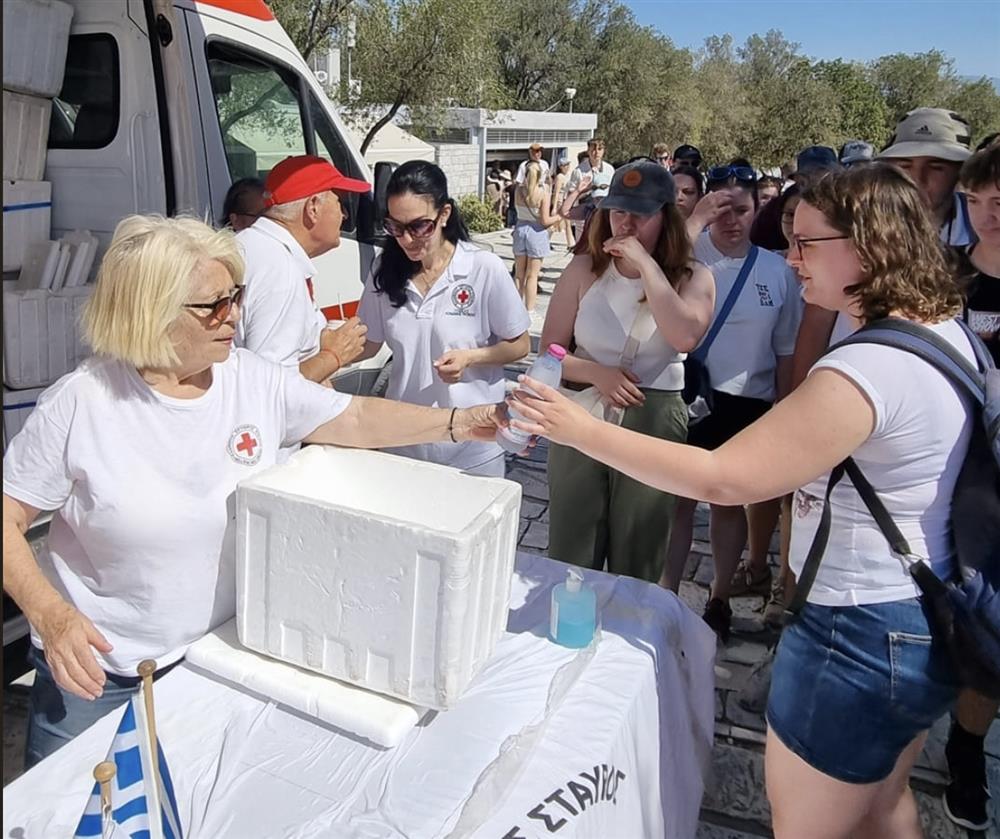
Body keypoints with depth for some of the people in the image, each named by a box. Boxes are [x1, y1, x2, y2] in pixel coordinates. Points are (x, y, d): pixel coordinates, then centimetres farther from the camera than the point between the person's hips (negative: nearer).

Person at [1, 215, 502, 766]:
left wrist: (462, 423, -11)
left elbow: (357, 420, -2)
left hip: (225, 654, 3)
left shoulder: (255, 380, -7)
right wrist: (50, 615, -23)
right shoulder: (81, 402, -16)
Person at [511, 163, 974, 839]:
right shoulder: (951, 333, 2)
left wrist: (581, 430, -22)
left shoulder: (866, 370, -28)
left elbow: (722, 479, -28)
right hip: (932, 619, 10)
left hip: (861, 635, -9)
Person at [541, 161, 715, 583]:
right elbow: (551, 350, 0)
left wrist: (647, 264, -19)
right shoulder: (584, 270, 0)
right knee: (570, 557, 13)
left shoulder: (692, 278, -2)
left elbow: (685, 337, -23)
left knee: (636, 562, 14)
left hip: (653, 422, -1)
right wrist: (596, 374, -17)